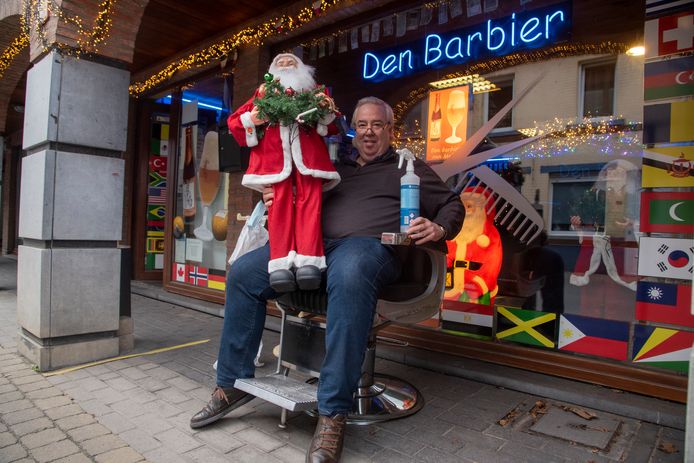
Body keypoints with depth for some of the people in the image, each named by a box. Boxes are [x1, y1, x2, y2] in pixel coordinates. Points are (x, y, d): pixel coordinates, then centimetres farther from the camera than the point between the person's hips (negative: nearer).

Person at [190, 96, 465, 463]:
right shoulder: (335, 169, 30)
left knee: (349, 276, -42)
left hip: (368, 245, -5)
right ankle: (232, 385, 2)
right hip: (314, 244, 5)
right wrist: (276, 204, 8)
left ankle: (333, 415, -34)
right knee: (243, 273, -11)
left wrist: (439, 228, -7)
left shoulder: (408, 168, 20)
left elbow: (453, 204, 15)